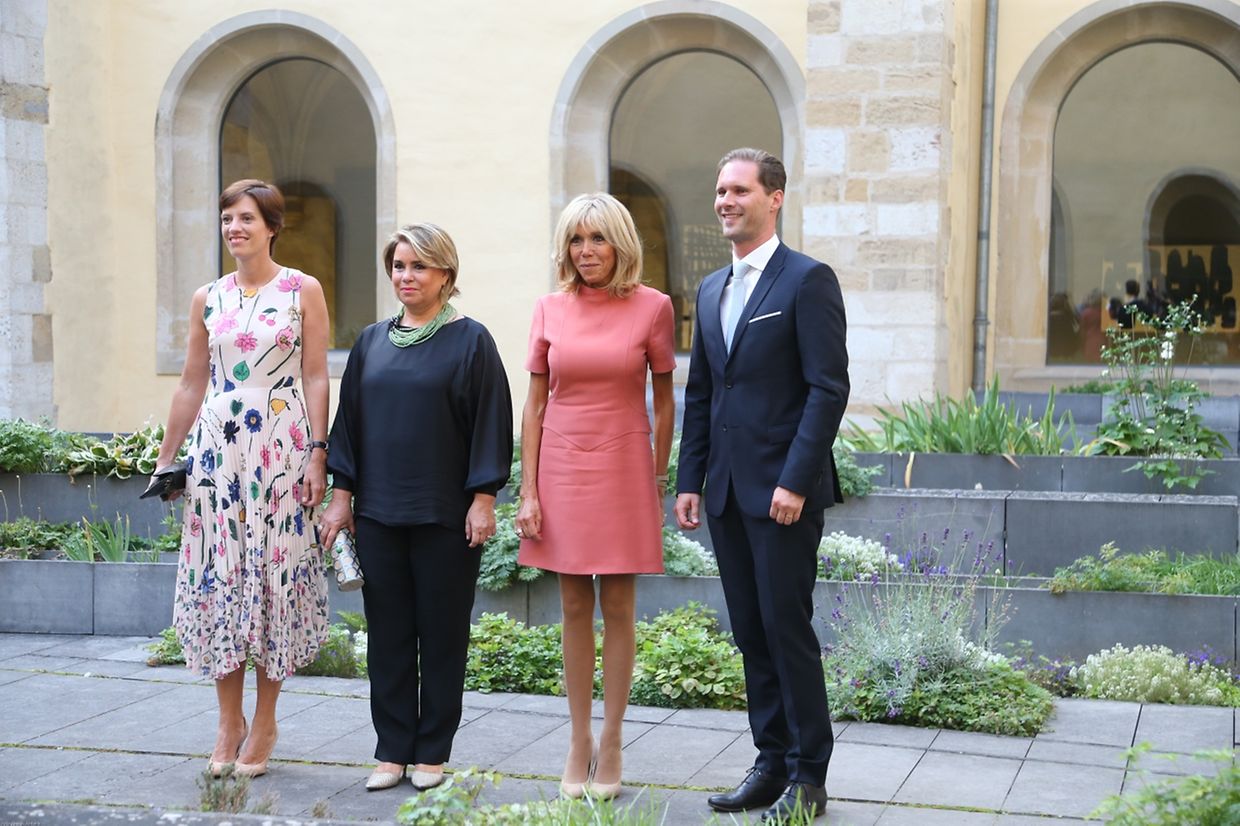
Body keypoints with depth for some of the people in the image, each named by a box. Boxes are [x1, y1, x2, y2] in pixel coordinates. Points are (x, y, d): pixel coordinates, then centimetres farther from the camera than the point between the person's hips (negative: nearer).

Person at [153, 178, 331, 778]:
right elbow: (192, 384, 14)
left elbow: (316, 379, -2)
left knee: (273, 575, 0)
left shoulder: (303, 291, 0)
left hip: (281, 448, -3)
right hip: (217, 447, 3)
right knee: (219, 576, 2)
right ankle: (228, 721, 15)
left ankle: (264, 722, 13)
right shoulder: (208, 299, 10)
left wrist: (317, 454, -8)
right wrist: (166, 457, 14)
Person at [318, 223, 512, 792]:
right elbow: (348, 420, 12)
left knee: (441, 632, 4)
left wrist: (483, 499, -10)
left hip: (445, 513, -4)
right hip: (379, 511, 4)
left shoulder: (470, 341, -2)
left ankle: (433, 751, 15)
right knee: (387, 632, 7)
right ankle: (392, 749, 16)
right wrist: (341, 494, 7)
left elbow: (489, 424, -5)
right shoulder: (372, 342, 10)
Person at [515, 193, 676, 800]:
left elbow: (664, 401, 3)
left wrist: (658, 479, 2)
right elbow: (534, 406, 4)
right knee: (574, 608, 9)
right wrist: (528, 492, -1)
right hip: (562, 469, 2)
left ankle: (610, 744, 14)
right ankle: (578, 742, 17)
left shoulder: (652, 307, -3)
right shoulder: (551, 310, 2)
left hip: (623, 469, -2)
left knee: (617, 608, 4)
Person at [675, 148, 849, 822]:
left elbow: (828, 388, -13)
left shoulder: (808, 281, -7)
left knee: (787, 629, -3)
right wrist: (690, 481, 11)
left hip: (783, 489, -7)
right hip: (727, 490, 7)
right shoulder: (710, 289, 16)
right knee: (751, 634, 11)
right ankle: (771, 762, 21)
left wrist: (795, 482, -18)